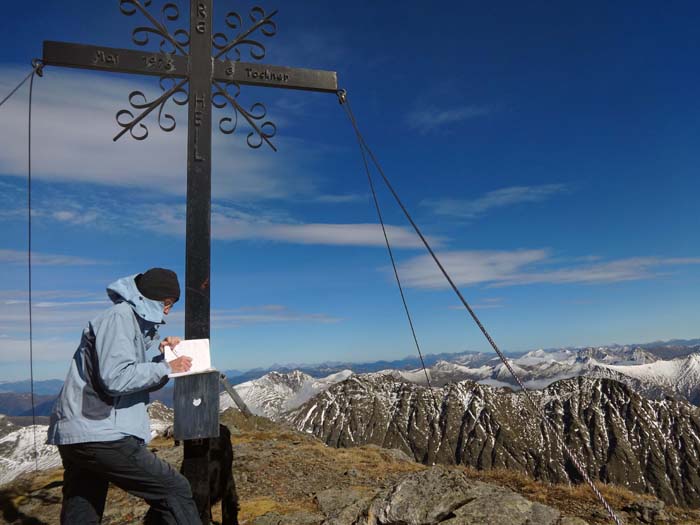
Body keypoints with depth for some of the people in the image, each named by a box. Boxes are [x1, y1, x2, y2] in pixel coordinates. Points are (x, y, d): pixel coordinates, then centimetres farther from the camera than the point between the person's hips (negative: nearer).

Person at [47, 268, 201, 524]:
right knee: (176, 492, -7)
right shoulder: (119, 316, -9)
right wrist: (166, 368, -11)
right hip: (100, 435, -11)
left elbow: (135, 379, 23)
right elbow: (116, 378, -21)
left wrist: (161, 353, 8)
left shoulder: (130, 319, 21)